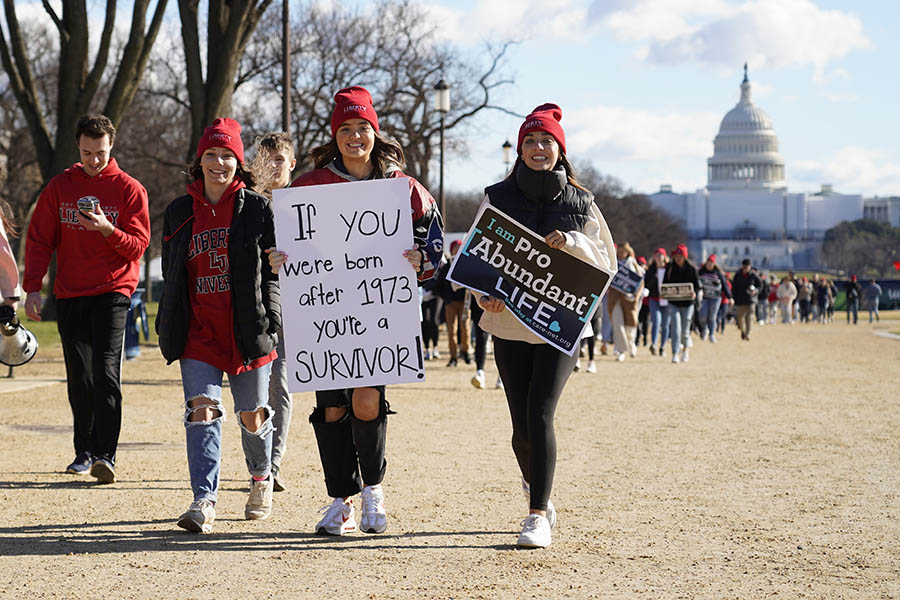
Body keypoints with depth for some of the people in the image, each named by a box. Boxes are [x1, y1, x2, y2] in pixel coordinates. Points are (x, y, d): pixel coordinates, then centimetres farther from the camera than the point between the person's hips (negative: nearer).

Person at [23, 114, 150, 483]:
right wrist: (32, 289, 1)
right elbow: (39, 239, 9)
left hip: (112, 291, -3)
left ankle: (105, 455, -18)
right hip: (69, 295, 3)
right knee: (78, 378, 9)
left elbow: (138, 244, -3)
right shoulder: (60, 187, 8)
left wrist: (108, 230, -22)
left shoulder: (129, 189, 1)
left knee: (106, 373, -14)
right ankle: (84, 452, 19)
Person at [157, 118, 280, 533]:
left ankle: (261, 476, 36)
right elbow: (171, 273, 17)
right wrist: (167, 327, 12)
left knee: (252, 416, 9)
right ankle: (204, 499, -15)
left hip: (247, 329, -2)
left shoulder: (257, 208, 2)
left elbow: (274, 268, 1)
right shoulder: (179, 212, 11)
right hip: (198, 331, 2)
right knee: (201, 409, -13)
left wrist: (269, 322, -8)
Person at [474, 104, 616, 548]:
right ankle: (536, 489, 34)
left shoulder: (580, 203, 5)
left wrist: (571, 242, -15)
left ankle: (538, 516, -13)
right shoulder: (497, 197, 5)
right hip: (509, 323, 2)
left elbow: (606, 261, 4)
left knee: (540, 413, -16)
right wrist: (485, 294, -12)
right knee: (522, 423, 6)